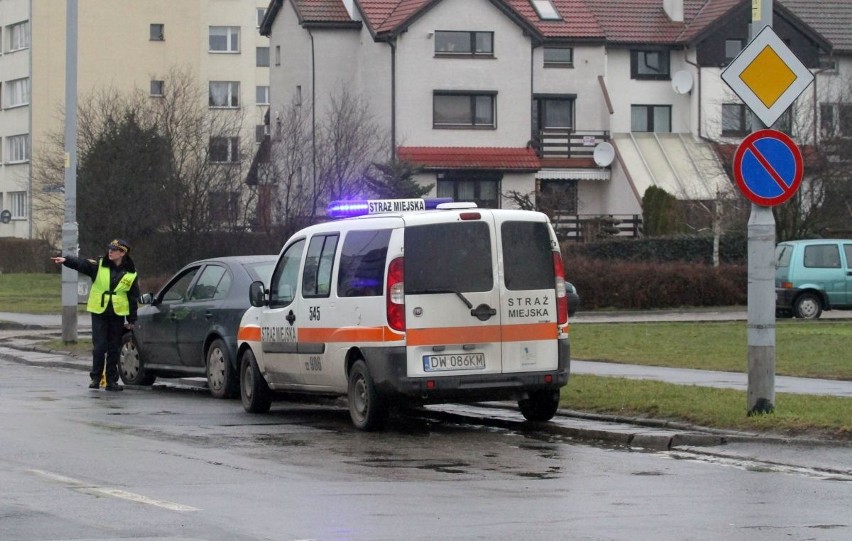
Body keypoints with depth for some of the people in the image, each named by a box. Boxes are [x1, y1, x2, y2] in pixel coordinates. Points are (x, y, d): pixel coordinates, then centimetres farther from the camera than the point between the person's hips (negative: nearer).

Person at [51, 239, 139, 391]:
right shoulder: (99, 266, -1)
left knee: (114, 350, 5)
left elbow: (133, 298, 6)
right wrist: (66, 260, -35)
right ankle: (96, 378, 9)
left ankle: (111, 380, 12)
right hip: (99, 313, -1)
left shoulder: (130, 274, 1)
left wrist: (132, 320, 7)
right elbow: (80, 263, -15)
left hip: (117, 316, 1)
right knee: (99, 347, -3)